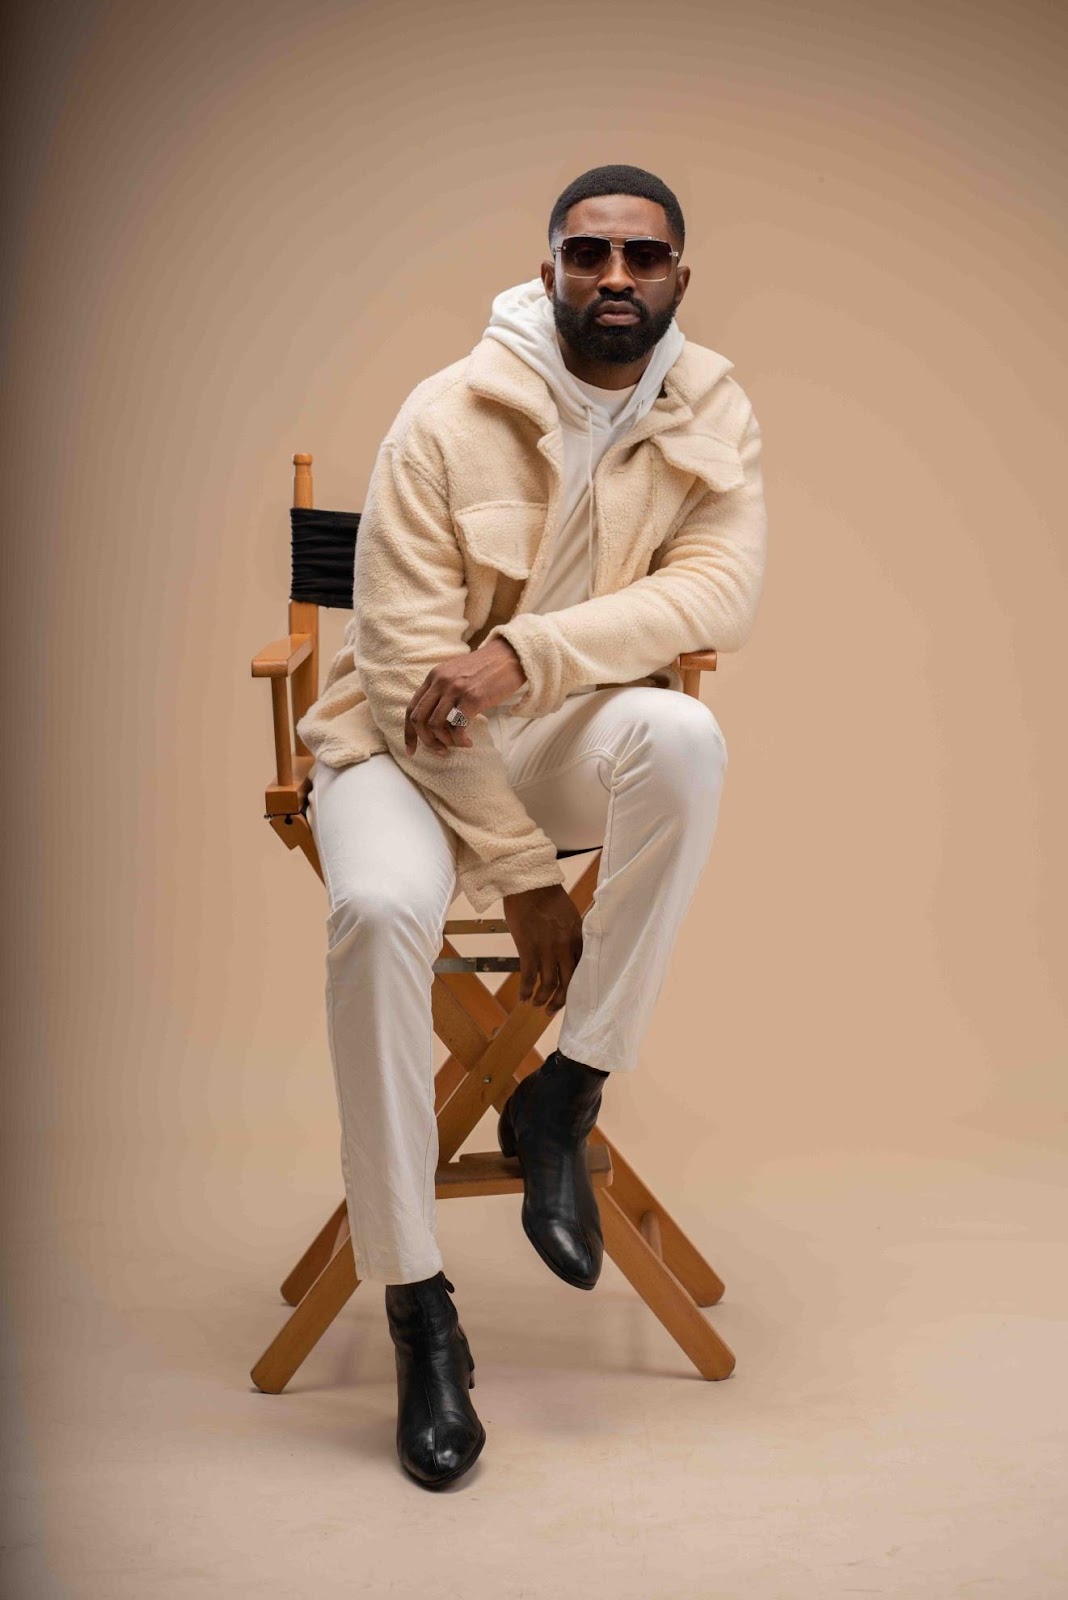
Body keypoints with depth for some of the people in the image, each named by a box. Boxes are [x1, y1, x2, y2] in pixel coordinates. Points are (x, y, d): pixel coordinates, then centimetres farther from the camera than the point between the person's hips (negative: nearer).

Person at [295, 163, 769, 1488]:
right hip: (411, 737, -2)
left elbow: (720, 588, -17)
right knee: (381, 907, -33)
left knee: (684, 738, -33)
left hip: (576, 732, 2)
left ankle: (562, 1099, -18)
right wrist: (523, 872, -19)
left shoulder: (712, 416, -2)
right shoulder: (449, 417, -13)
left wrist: (526, 649, -32)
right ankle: (418, 1309, -19)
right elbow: (406, 665, -16)